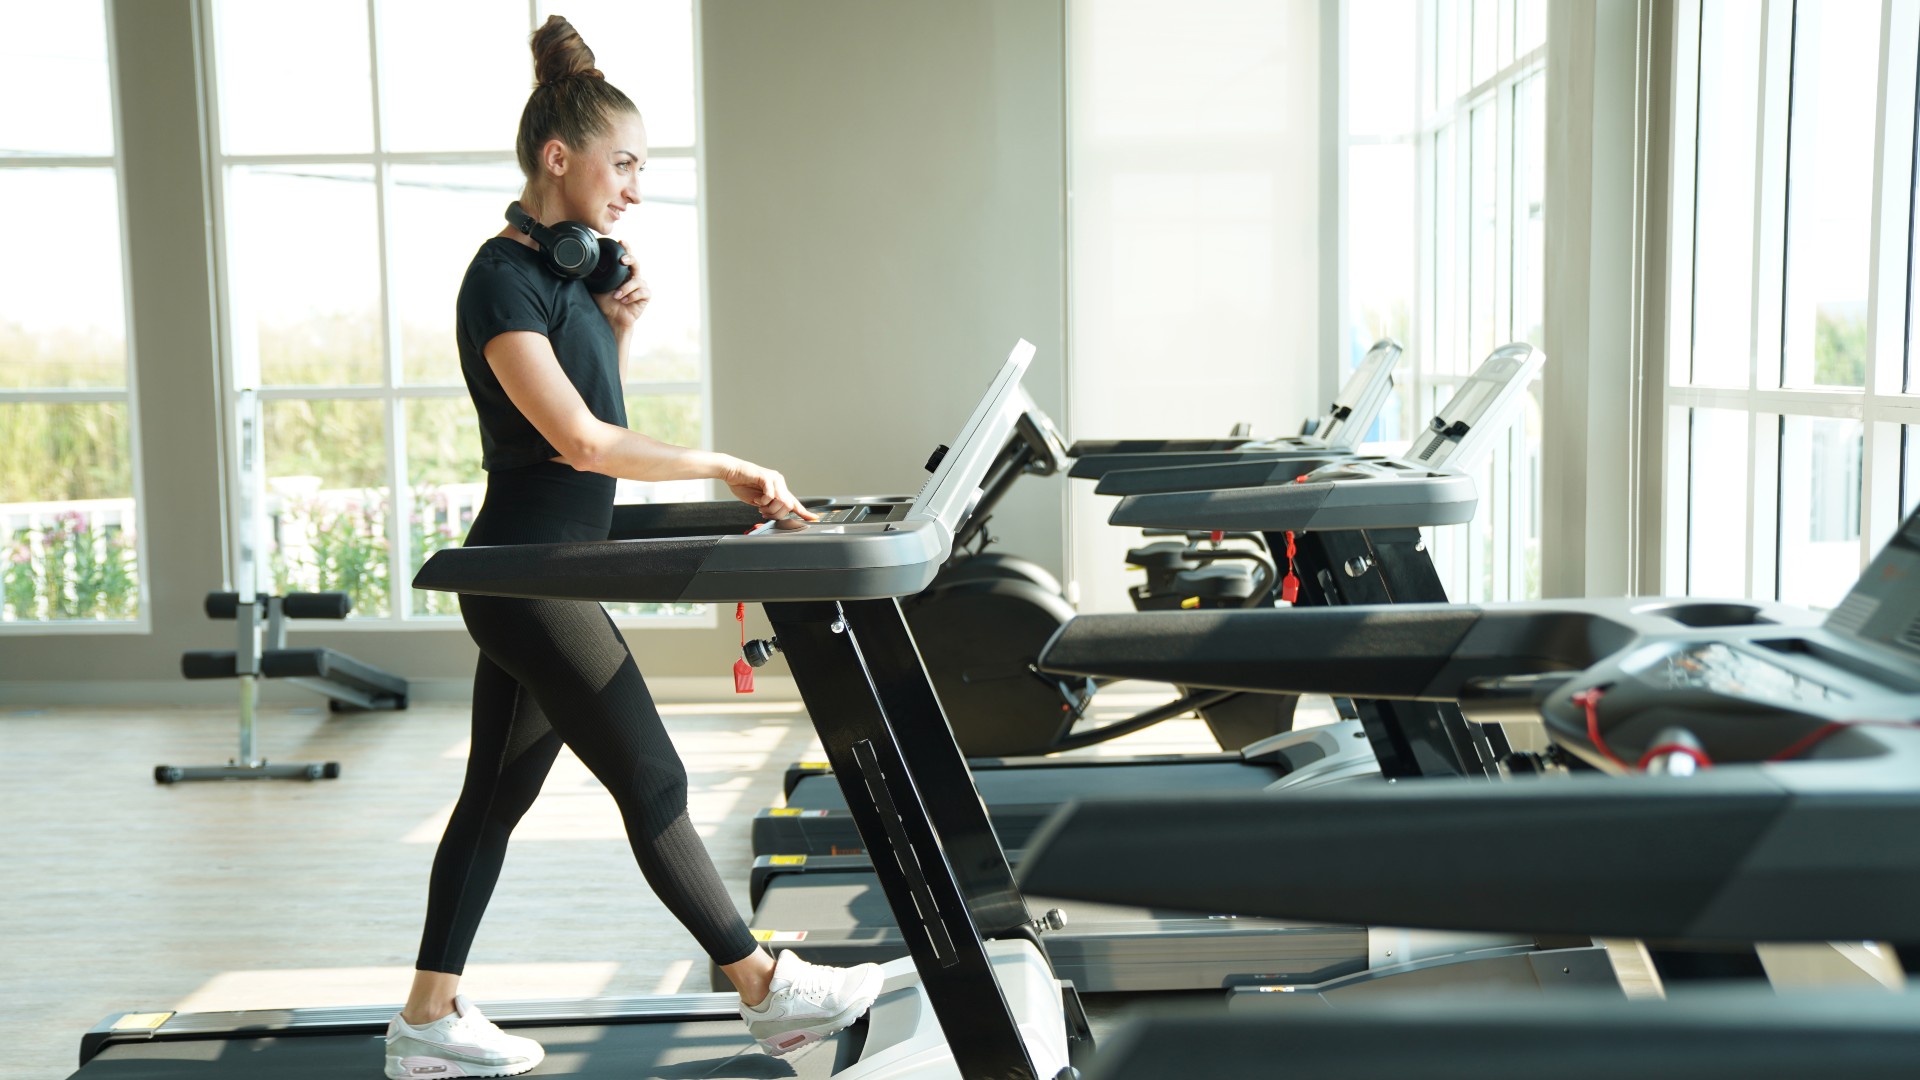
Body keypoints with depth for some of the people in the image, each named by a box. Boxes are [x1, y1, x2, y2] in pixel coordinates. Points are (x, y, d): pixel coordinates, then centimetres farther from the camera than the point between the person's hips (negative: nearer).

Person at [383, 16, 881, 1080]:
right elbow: (579, 441, -24)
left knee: (497, 794, 13)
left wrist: (616, 328, 4)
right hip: (529, 580, -10)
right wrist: (723, 467, -19)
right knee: (651, 782, -2)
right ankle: (766, 992, 10)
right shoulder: (504, 278, -16)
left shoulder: (566, 268, 12)